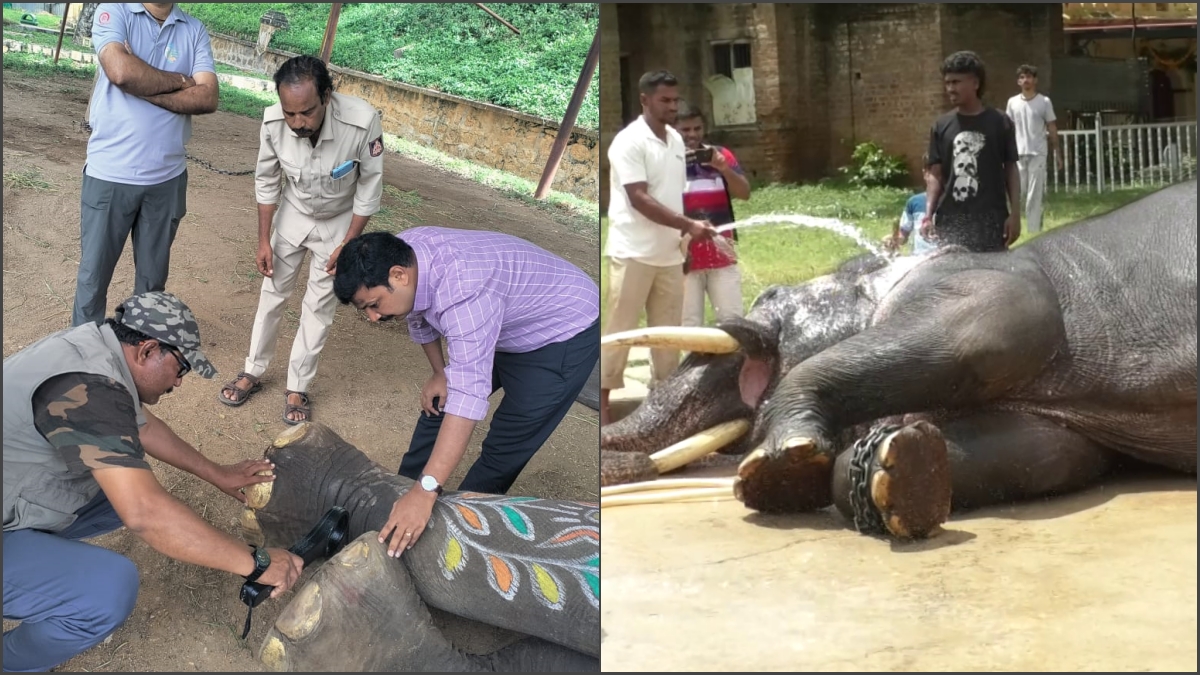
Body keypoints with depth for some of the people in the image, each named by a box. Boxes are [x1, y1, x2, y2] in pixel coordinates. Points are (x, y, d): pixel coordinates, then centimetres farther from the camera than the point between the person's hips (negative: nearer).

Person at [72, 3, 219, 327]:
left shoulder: (195, 31, 4)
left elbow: (207, 98, -9)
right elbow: (122, 71, -23)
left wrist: (143, 87, -17)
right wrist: (180, 80, -9)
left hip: (167, 177, 3)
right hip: (110, 174, -3)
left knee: (154, 277, 15)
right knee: (93, 274, 8)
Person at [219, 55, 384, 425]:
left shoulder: (362, 122, -39)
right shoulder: (273, 122, -30)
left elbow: (370, 187, -21)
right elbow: (266, 181, -9)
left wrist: (348, 244, -15)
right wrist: (264, 240, -6)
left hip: (338, 221, -2)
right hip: (293, 214, 2)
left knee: (320, 306, 5)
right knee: (272, 293, 12)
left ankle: (297, 387, 20)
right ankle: (252, 372, 29)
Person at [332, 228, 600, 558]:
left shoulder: (464, 291, -42)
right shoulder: (401, 254, -16)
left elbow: (468, 394, -48)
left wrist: (426, 492, -51)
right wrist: (439, 373, 9)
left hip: (563, 333, -8)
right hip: (508, 321, 9)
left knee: (504, 448, -8)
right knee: (437, 401, 13)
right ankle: (404, 494, 29)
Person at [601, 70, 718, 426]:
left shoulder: (677, 140, 11)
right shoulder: (629, 141, -13)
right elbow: (639, 199, -20)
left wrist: (687, 233, 12)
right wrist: (689, 225, -25)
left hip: (669, 254, 7)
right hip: (633, 252, -7)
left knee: (668, 329, 10)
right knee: (620, 329, -2)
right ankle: (602, 400, 6)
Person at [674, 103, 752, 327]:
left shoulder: (720, 155, 7)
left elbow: (745, 193, -2)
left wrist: (724, 168, -15)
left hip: (722, 254, 3)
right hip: (685, 256, -3)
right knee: (689, 325, 1)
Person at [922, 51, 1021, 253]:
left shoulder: (1000, 123, 1)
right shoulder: (941, 126, 6)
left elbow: (1011, 170, 4)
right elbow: (937, 175, 6)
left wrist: (1015, 213, -2)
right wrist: (929, 214, -7)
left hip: (990, 221, -2)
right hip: (950, 222, 2)